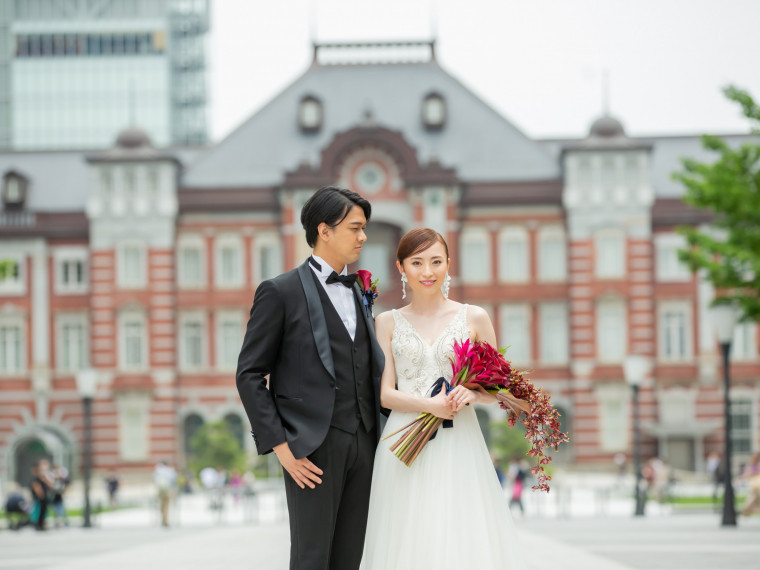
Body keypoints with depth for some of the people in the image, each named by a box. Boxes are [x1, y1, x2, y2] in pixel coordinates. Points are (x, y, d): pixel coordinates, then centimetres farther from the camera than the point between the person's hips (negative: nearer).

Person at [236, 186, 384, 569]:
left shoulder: (360, 293, 16)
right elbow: (249, 376, -5)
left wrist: (381, 435, 8)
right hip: (312, 448, -6)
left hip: (363, 446, 6)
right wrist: (279, 446, -11)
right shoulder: (280, 292, -3)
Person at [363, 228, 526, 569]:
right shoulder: (388, 323, 8)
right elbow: (385, 393, 2)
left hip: (458, 446, 0)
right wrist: (429, 404, -15)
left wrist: (473, 394, -12)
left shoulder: (474, 318, 7)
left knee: (464, 541, -7)